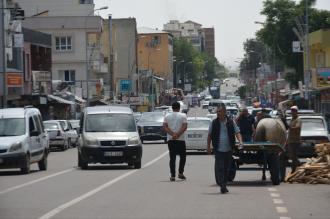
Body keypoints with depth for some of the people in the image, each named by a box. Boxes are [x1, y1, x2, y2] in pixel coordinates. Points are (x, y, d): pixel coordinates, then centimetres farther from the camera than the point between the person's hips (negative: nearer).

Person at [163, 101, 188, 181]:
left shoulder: (167, 116, 7)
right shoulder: (183, 116, 0)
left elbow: (165, 127, -3)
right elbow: (184, 127, -12)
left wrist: (172, 134, -11)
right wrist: (178, 134, -15)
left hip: (170, 139, 2)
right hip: (180, 139, -2)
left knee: (172, 158, 3)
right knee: (182, 157, 12)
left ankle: (172, 175, -3)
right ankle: (180, 173, 5)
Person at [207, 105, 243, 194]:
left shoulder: (231, 122, 2)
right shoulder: (214, 123, 3)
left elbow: (237, 132, 2)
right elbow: (209, 135, 10)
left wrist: (240, 141, -16)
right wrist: (208, 147, 4)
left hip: (228, 149, 2)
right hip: (218, 149, -1)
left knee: (226, 169, 9)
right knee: (221, 169, -11)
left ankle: (224, 185, 21)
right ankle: (222, 186, -16)